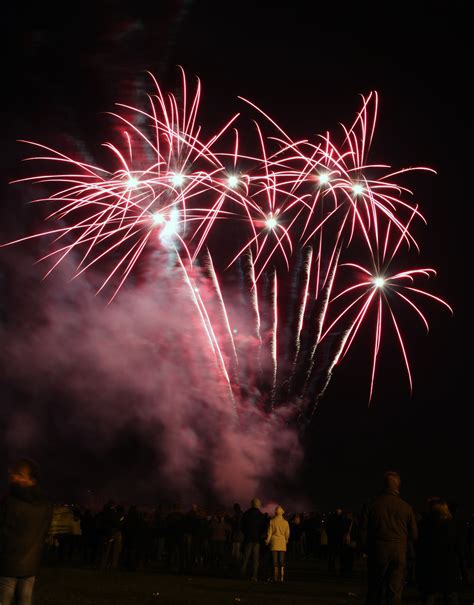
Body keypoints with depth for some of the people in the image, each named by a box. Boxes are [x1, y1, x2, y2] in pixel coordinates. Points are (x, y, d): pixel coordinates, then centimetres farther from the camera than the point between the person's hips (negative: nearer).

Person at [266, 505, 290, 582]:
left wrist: (267, 541, 11)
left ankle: (276, 577, 1)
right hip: (282, 543, 0)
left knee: (275, 561, 4)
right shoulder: (285, 522, -2)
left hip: (274, 542, 0)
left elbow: (269, 532, -2)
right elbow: (287, 533, 4)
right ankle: (282, 577, 0)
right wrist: (286, 540, 22)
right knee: (282, 561, 5)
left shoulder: (272, 521, -4)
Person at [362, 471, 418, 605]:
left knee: (375, 589, 12)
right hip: (399, 553, 0)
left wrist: (367, 549, 12)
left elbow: (364, 529, -3)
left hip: (378, 550, 0)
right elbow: (414, 535, 2)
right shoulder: (406, 507, -3)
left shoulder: (373, 504, -4)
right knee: (395, 591, 4)